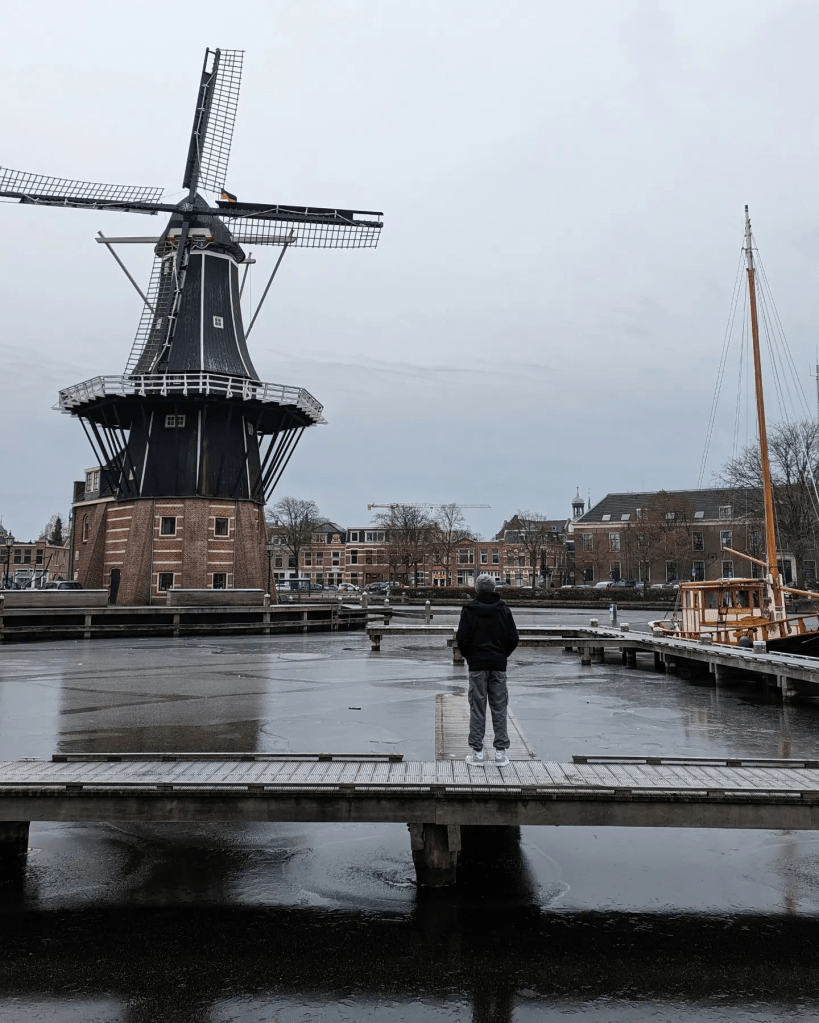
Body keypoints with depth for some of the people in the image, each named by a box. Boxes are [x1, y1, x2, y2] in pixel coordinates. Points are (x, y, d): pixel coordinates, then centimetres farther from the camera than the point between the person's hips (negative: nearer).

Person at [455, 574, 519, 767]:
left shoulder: (469, 610, -5)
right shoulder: (504, 609, 1)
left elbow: (462, 638, -8)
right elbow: (513, 638, 1)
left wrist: (469, 656, 9)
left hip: (477, 665, -2)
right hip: (499, 665, 2)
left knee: (477, 709, 3)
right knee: (499, 708, 6)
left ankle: (477, 752, 6)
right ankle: (501, 752, 8)